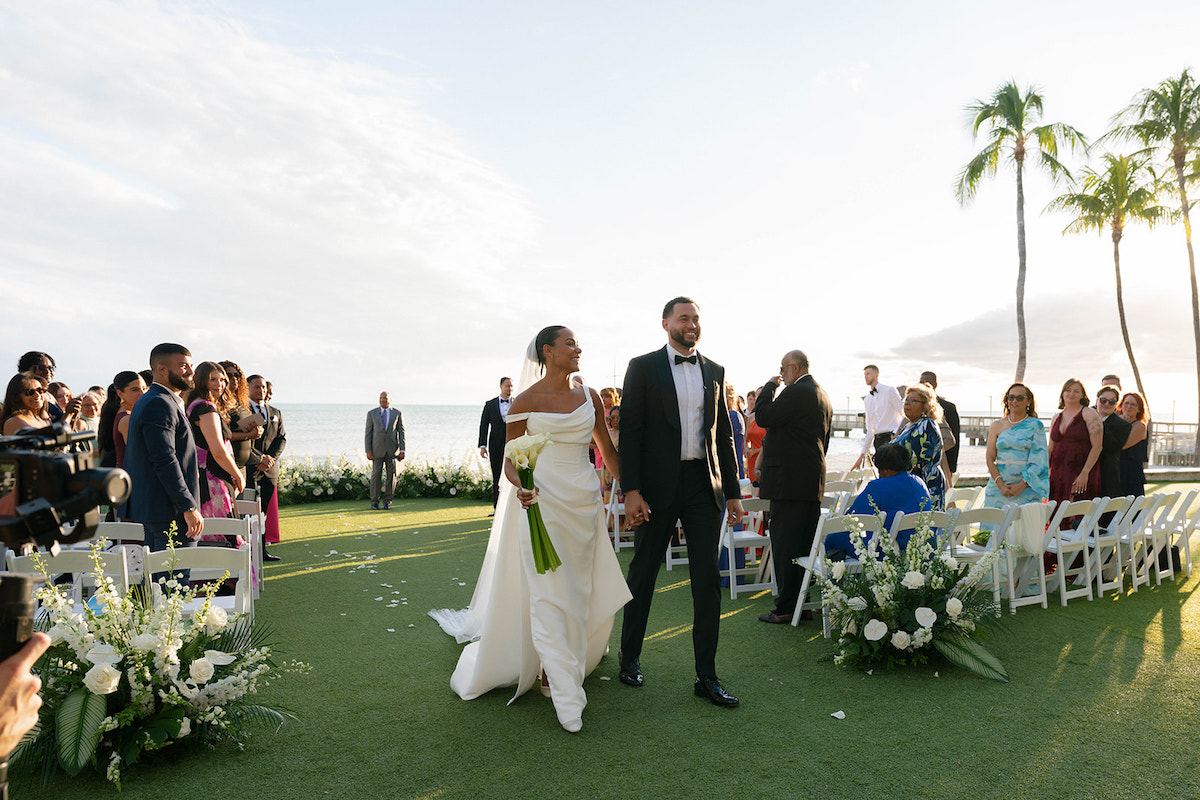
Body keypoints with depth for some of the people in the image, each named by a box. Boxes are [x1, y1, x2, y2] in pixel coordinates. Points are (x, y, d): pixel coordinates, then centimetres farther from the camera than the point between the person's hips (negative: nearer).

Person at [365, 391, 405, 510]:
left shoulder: (397, 413, 5)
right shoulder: (372, 413, 5)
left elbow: (401, 432, 4)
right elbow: (368, 433, 3)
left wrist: (402, 450, -4)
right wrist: (368, 451, -5)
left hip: (392, 450, 1)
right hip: (377, 450, -1)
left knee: (391, 475, 1)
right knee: (376, 474, -7)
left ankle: (387, 501, 11)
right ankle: (374, 501, 4)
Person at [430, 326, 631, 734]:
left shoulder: (589, 397, 6)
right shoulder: (525, 402, -5)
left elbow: (607, 449, 15)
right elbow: (511, 459, 0)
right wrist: (520, 487, -21)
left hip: (585, 502, 5)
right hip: (542, 502, -5)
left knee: (581, 591, 12)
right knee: (549, 596, -6)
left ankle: (560, 667, 34)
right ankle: (566, 695, -1)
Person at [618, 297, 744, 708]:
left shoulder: (714, 371, 11)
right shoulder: (643, 367, -2)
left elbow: (723, 434, 13)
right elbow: (629, 431, -6)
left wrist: (733, 491, 9)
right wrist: (631, 490, -14)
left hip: (704, 485, 4)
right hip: (658, 485, -3)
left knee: (707, 578, 4)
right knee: (643, 573, 10)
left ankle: (706, 676, 15)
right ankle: (630, 655, 31)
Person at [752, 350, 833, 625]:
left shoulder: (796, 392, -12)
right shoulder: (822, 395, 19)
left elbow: (763, 416, -14)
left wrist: (769, 386, -1)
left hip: (789, 479, -10)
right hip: (813, 480, 10)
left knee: (784, 543, -5)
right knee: (805, 543, 13)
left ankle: (787, 608, -2)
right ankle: (804, 604, 19)